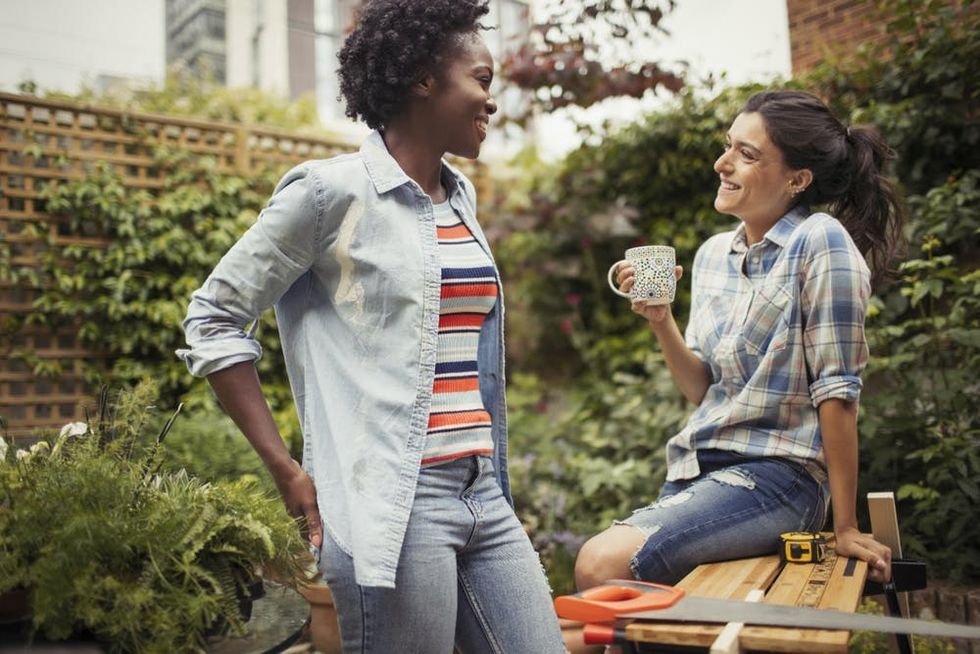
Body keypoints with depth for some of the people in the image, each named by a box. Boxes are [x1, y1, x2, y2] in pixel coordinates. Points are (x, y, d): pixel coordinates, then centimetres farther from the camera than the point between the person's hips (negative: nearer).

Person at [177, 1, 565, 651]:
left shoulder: (462, 196, 12)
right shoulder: (334, 191, -9)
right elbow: (213, 319, -5)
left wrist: (496, 484, 17)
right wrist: (286, 469, -8)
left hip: (485, 496, 7)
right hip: (395, 507, -7)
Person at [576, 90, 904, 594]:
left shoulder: (821, 242, -12)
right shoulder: (712, 253, 9)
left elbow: (837, 390, -14)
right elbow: (703, 390, 10)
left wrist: (845, 527, -11)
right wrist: (660, 322, -7)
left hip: (776, 476, -6)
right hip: (696, 471, 7)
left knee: (602, 565, -23)